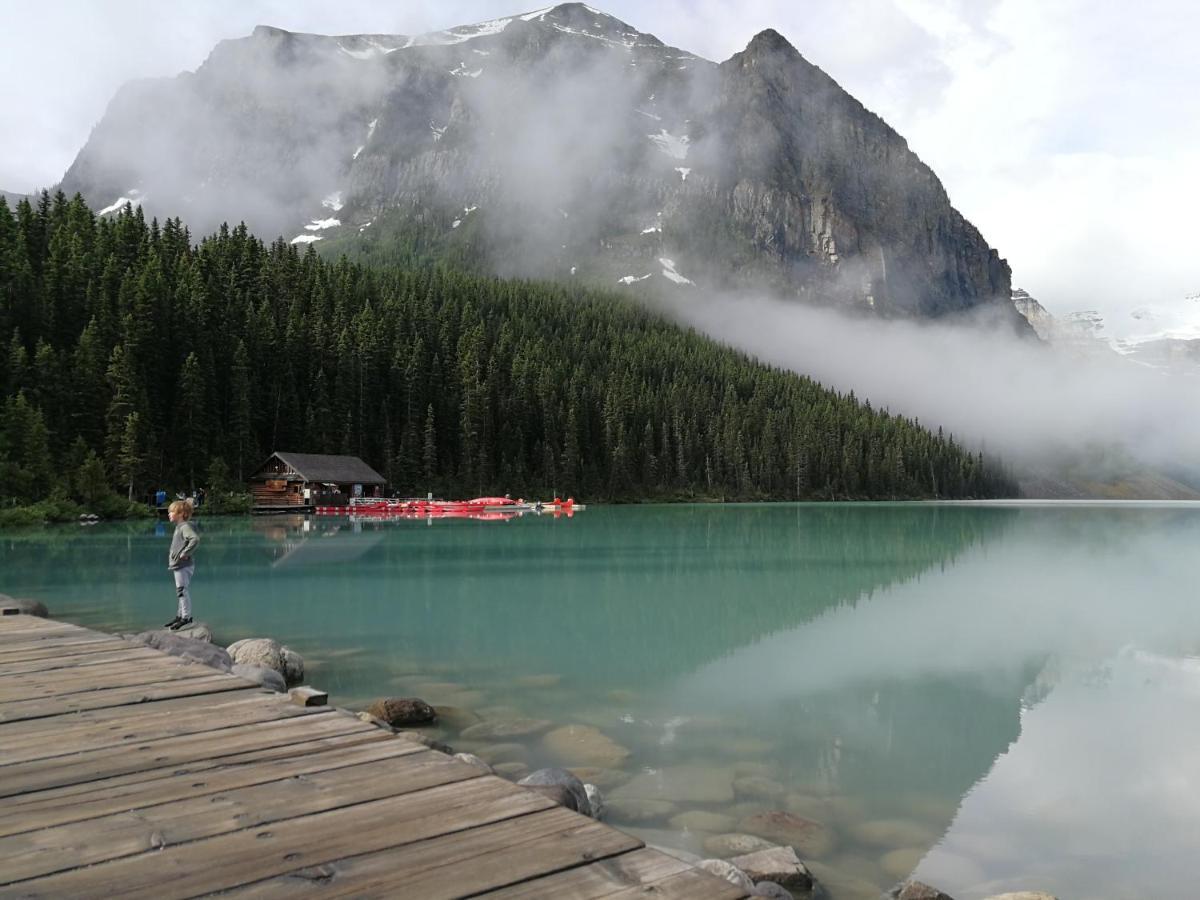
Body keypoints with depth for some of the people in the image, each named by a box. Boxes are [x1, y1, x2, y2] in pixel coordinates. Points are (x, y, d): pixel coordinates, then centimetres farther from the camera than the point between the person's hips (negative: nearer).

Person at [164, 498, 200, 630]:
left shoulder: (185, 526, -17)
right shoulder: (179, 526, 14)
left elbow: (195, 539, -35)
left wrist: (185, 553, -27)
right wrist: (173, 555, 16)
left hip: (183, 565, -10)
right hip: (178, 565, 10)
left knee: (182, 591, -6)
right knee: (181, 591, 17)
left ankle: (186, 618, 0)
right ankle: (181, 615, 27)